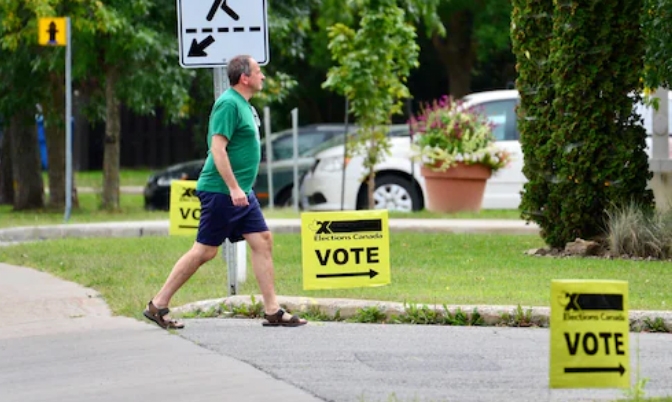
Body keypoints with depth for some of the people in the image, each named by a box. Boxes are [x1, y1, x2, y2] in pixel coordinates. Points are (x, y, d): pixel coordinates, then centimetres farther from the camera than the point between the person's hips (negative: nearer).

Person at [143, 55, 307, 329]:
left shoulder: (243, 105, 15)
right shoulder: (229, 104, -15)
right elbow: (218, 148, -22)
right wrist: (233, 187, -26)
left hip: (240, 193, 10)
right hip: (221, 192, -10)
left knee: (262, 242, 4)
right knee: (205, 250, -5)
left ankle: (273, 311, 5)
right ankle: (158, 306, 4)